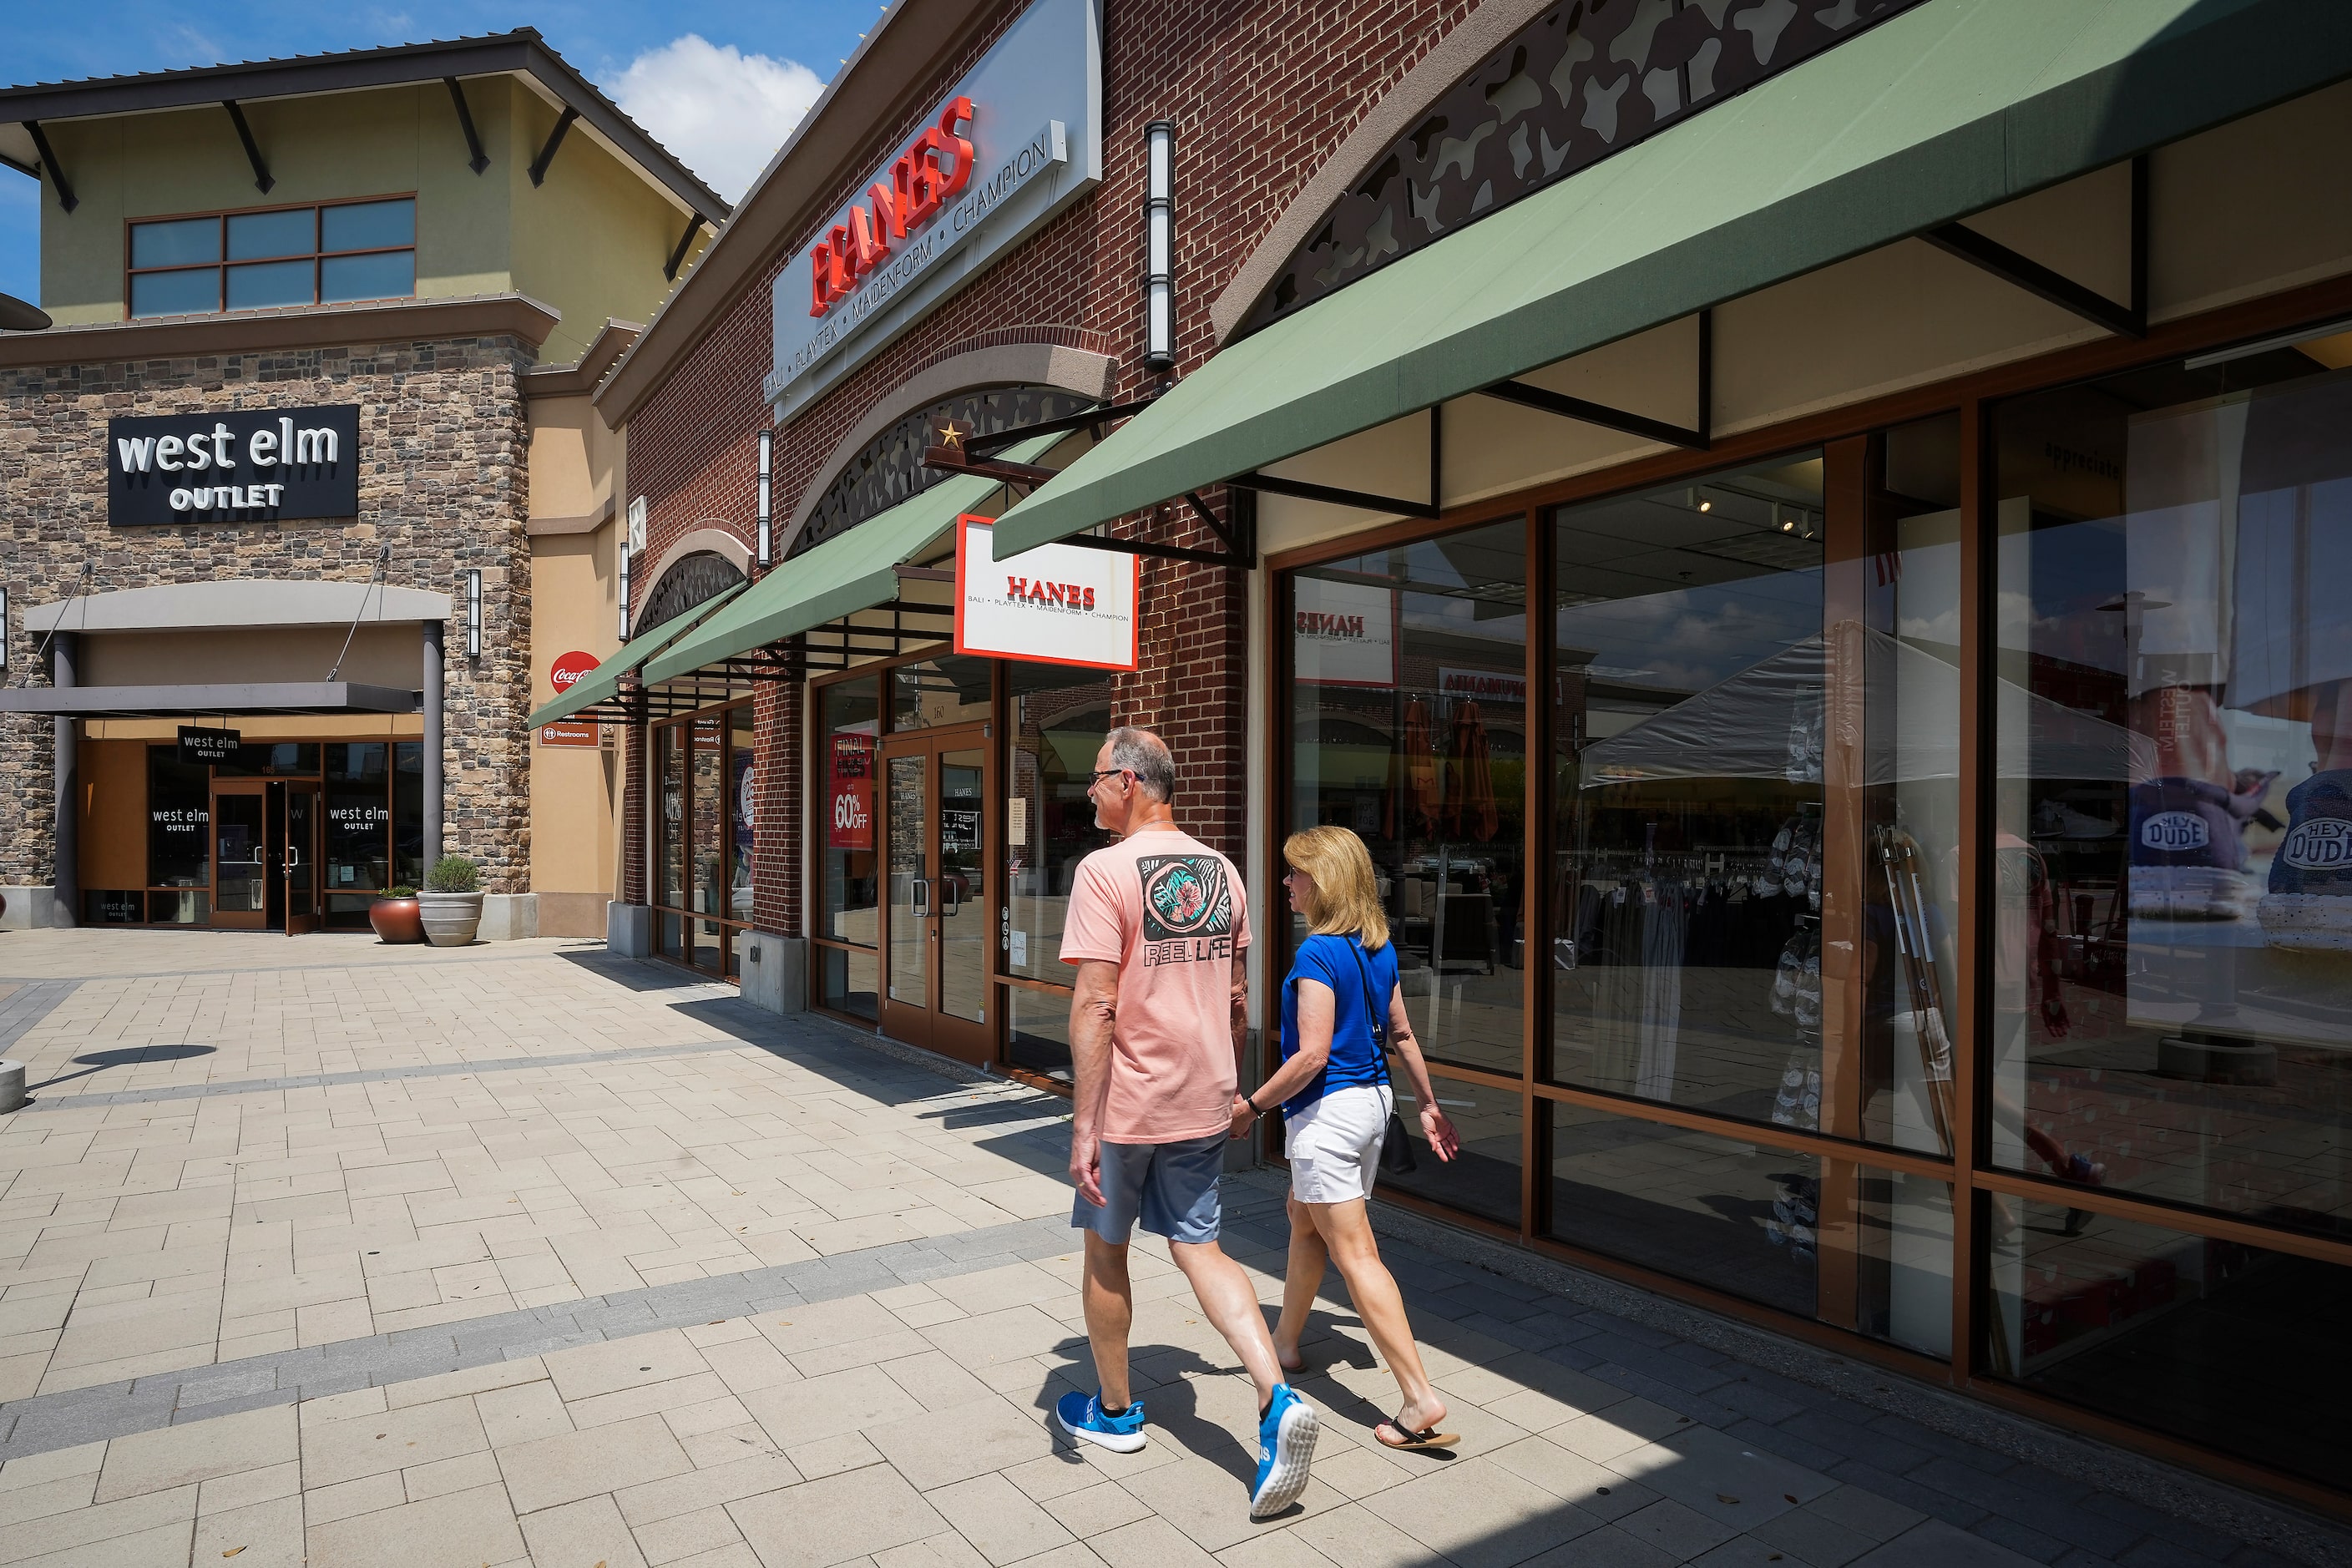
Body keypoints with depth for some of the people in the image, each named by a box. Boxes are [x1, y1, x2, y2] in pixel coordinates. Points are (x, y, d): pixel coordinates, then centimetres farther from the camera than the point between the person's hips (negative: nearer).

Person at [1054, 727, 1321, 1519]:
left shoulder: (1106, 870, -16)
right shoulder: (1222, 871, 5)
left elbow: (1095, 1005, -22)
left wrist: (1083, 1126, -20)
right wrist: (1234, 1088, 23)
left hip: (1128, 1102, -5)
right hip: (1204, 1102, 6)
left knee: (1106, 1250, 15)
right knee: (1197, 1244, 13)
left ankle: (1114, 1409, 32)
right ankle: (1278, 1399, -2)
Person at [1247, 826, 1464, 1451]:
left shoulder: (1317, 953, -20)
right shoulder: (1379, 948, 6)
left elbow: (1312, 1055, -24)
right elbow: (1402, 1034, 12)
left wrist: (1252, 1105, -15)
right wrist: (1428, 1104, 20)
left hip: (1328, 1111, -9)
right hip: (1374, 1099, 10)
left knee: (1355, 1253, -3)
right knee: (1305, 1218, 26)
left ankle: (1421, 1399, -3)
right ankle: (1285, 1341, 42)